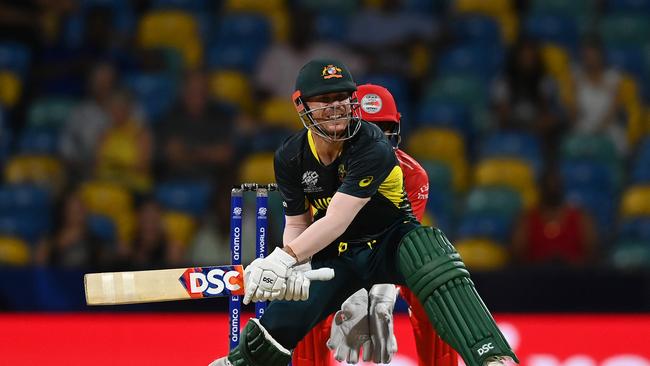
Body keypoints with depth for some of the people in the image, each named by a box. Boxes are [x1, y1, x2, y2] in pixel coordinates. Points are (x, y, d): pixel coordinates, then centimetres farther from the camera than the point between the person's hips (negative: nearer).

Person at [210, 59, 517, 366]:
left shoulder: (372, 148, -25)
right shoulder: (290, 158, -7)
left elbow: (337, 220, -32)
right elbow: (296, 223, 1)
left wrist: (285, 258, -44)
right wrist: (295, 269, -21)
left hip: (389, 245, -4)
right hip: (333, 256, 4)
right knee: (275, 326, -11)